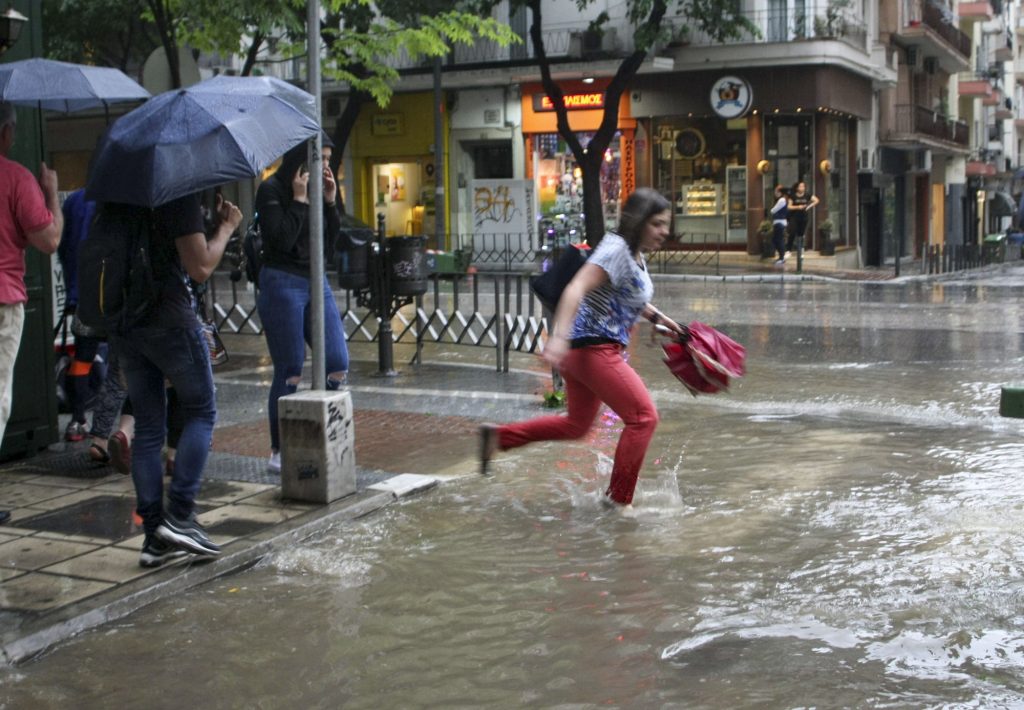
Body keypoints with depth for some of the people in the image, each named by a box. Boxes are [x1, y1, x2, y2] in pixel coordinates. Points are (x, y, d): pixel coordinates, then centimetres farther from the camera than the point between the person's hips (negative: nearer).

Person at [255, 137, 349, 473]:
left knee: (338, 365, 0)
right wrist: (299, 200, -13)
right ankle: (278, 452, 8)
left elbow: (329, 245, 10)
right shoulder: (272, 190, -7)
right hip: (282, 284, -7)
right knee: (290, 373, -4)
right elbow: (282, 240, -18)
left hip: (316, 282, 7)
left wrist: (330, 202, 1)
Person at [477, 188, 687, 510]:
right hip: (593, 348, -10)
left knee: (577, 425, 20)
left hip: (587, 350, 10)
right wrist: (560, 336, -39)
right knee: (643, 416, -6)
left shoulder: (635, 254, 13)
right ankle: (619, 499, 4)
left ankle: (498, 436, 23)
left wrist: (657, 317, 26)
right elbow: (576, 289, -29)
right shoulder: (616, 249, -17)